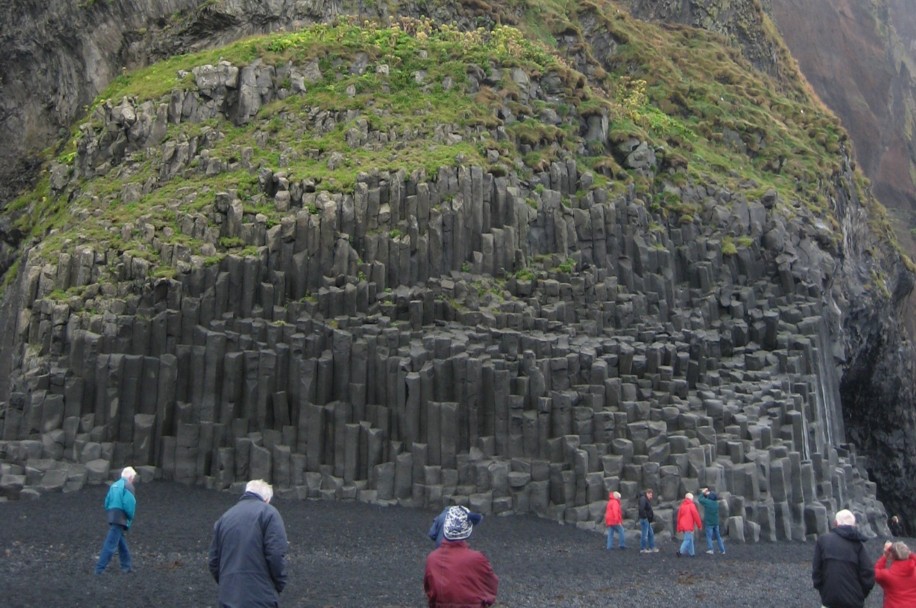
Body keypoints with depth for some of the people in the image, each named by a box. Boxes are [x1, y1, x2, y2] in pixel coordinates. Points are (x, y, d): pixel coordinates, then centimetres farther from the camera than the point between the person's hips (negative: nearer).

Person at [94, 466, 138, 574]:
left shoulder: (114, 485, 17)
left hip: (112, 517, 9)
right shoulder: (128, 486, -9)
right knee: (111, 545, -8)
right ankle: (100, 569, -9)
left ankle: (126, 566, 27)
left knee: (122, 543, 18)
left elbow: (107, 502, 16)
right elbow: (129, 504, -17)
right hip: (121, 519, -9)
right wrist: (130, 517, -2)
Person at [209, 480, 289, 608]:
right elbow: (276, 555, -12)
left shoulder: (225, 517, 17)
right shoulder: (268, 513, -3)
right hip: (260, 597, -6)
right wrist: (279, 585, 1)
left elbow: (214, 560, 17)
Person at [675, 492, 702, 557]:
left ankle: (691, 552, 17)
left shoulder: (682, 505, 11)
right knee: (688, 539, -5)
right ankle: (680, 551, -15)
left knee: (689, 539, 16)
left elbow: (679, 517, 12)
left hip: (683, 526, 7)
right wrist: (699, 525, 2)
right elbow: (696, 516, -9)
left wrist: (679, 528, 18)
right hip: (689, 526, -7)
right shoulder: (691, 505, -8)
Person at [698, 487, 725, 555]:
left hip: (709, 523, -5)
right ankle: (722, 550, 12)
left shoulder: (707, 502, -14)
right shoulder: (716, 503, 3)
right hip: (716, 522, 5)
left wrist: (703, 492, 11)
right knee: (718, 536, 11)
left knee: (709, 536, 1)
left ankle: (710, 549, -4)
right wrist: (706, 494, 14)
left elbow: (700, 499, -2)